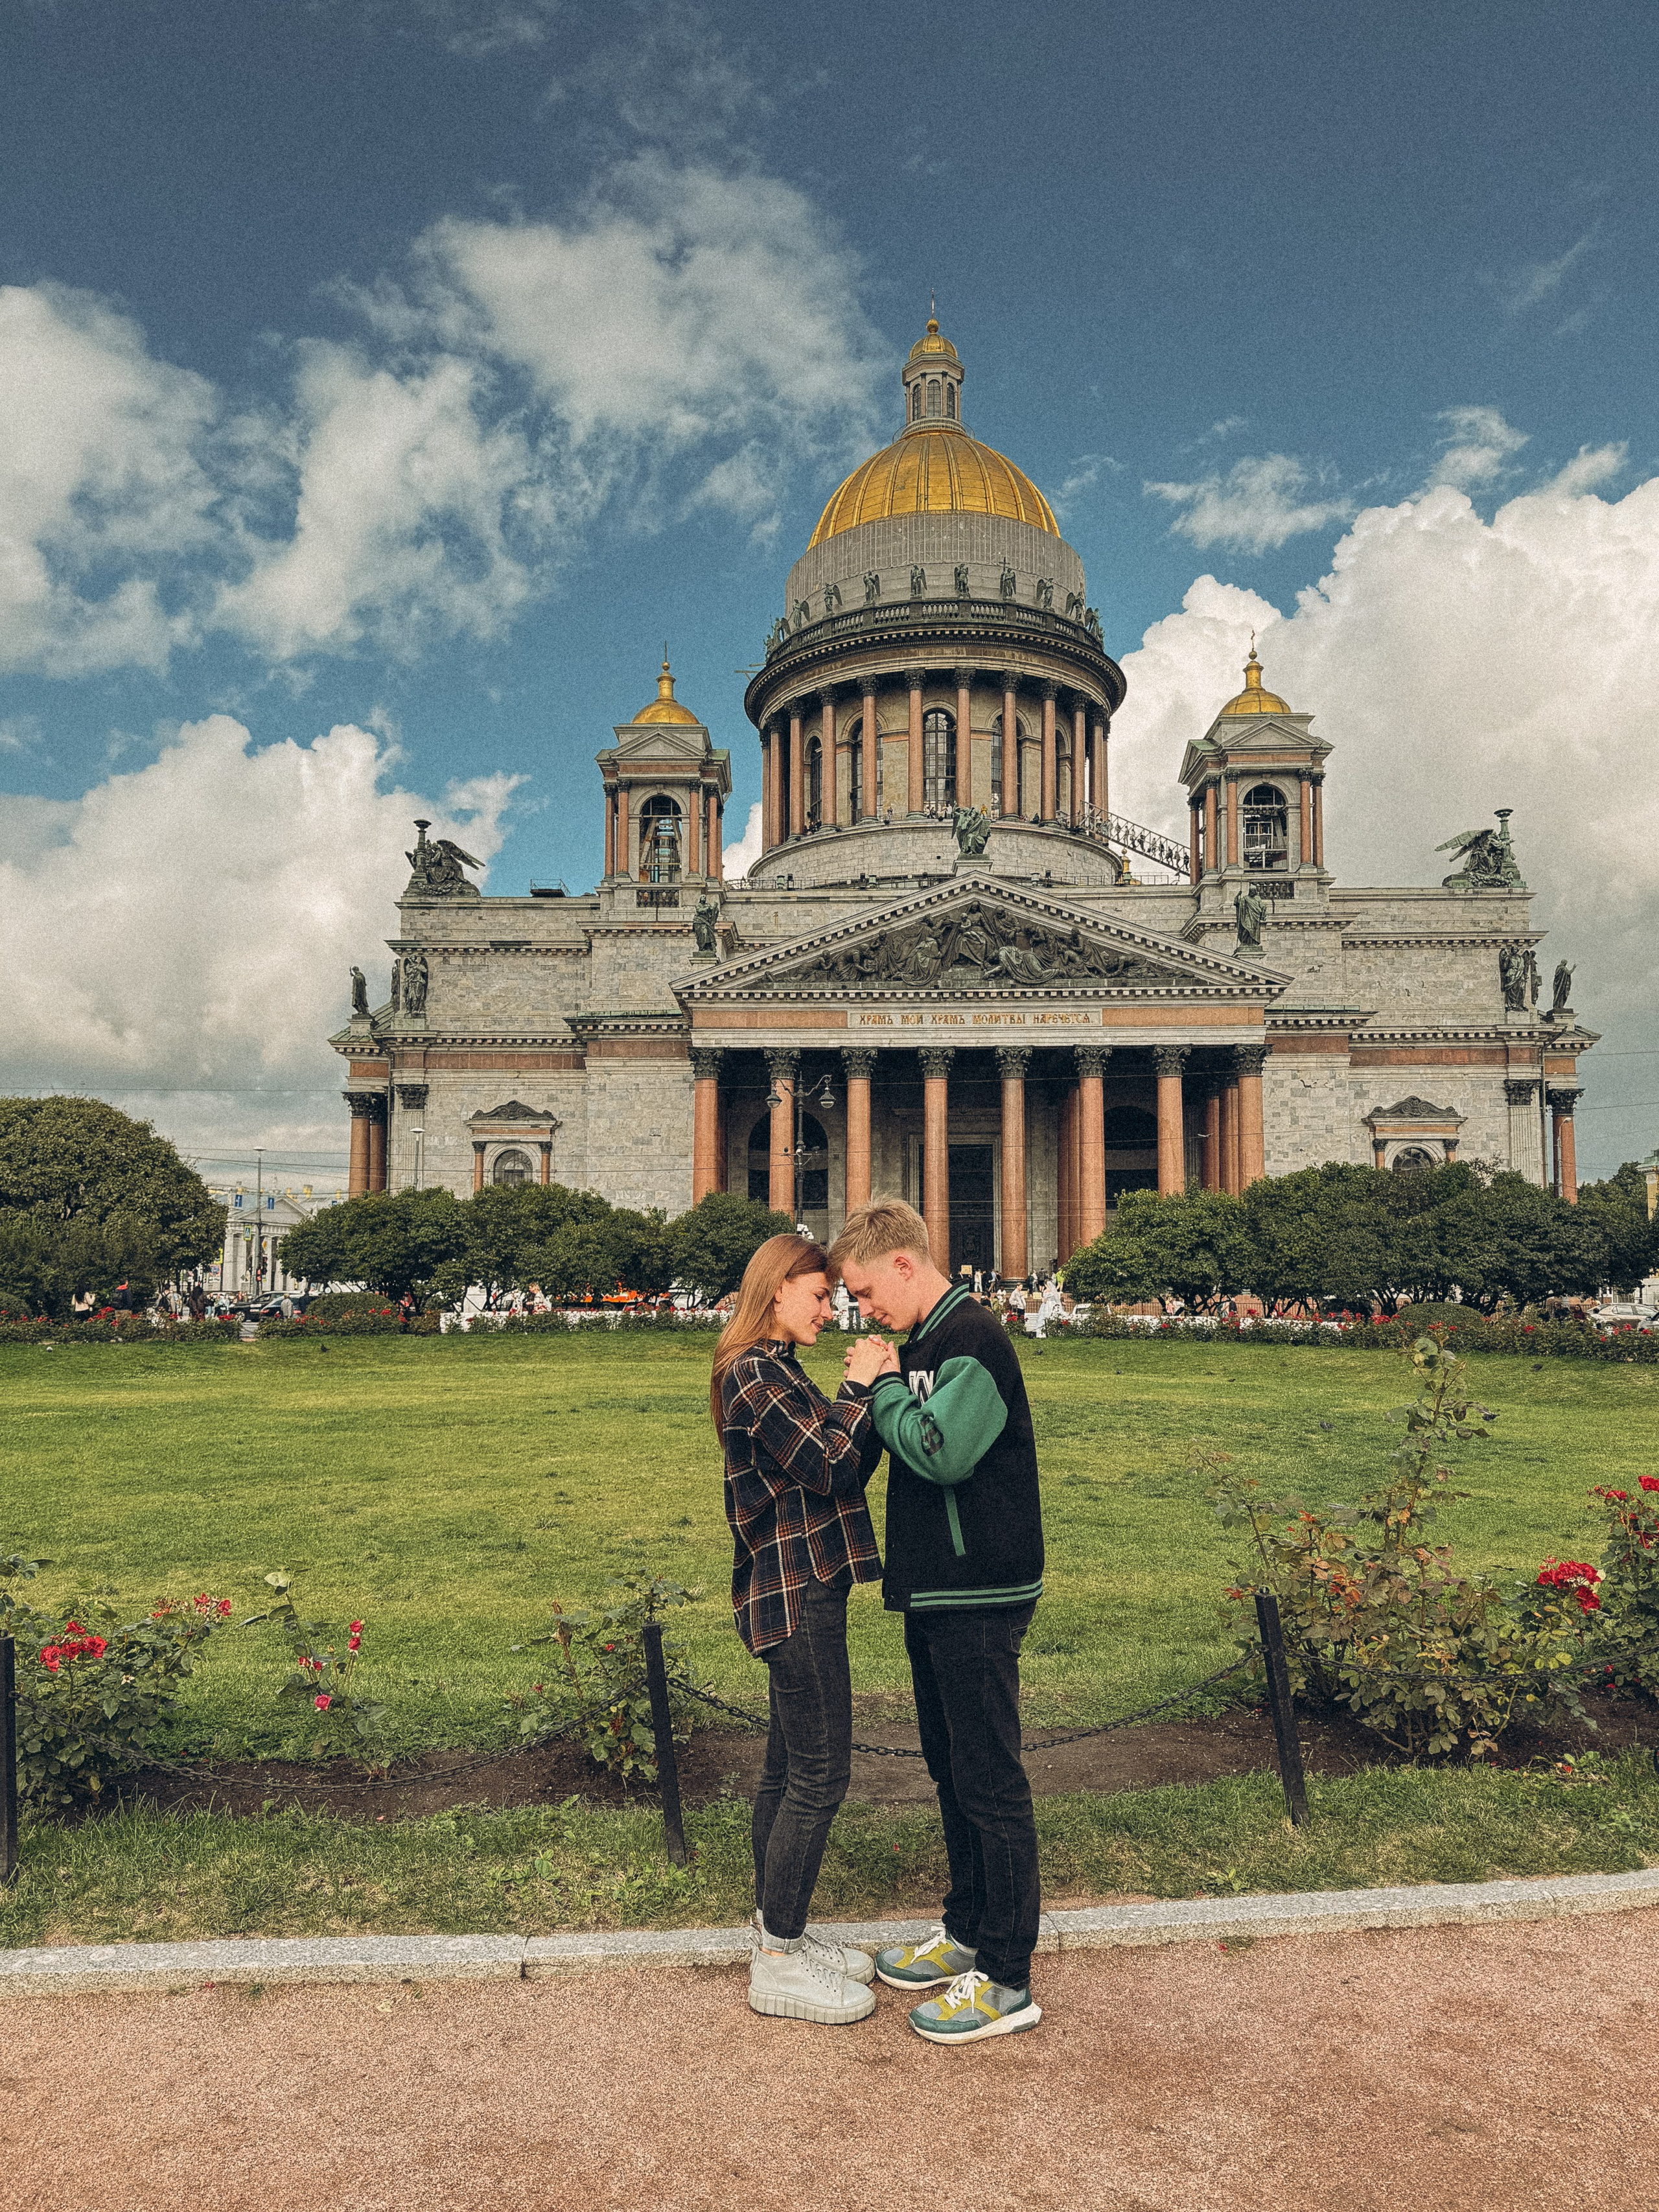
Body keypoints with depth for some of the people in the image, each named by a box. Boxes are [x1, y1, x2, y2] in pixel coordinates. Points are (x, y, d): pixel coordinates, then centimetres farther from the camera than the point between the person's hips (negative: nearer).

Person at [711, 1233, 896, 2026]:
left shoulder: (771, 1370, 15)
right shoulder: (755, 1372, -17)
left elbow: (854, 1464, 12)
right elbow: (829, 1465, -22)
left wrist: (869, 1389, -1)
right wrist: (862, 1387, -10)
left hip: (797, 1592, 10)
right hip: (794, 1594, -10)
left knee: (788, 1771, 17)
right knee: (819, 1777, -2)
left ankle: (778, 1932, 29)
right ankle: (779, 1963, 10)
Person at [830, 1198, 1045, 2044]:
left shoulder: (974, 1339, -18)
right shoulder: (923, 1344, 12)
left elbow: (941, 1451, -28)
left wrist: (881, 1385, -15)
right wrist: (875, 1387, 2)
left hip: (980, 1600, -10)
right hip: (933, 1594, 10)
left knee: (991, 1783, 0)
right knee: (951, 1771, 20)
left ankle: (1006, 1980, 12)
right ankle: (966, 1930, 35)